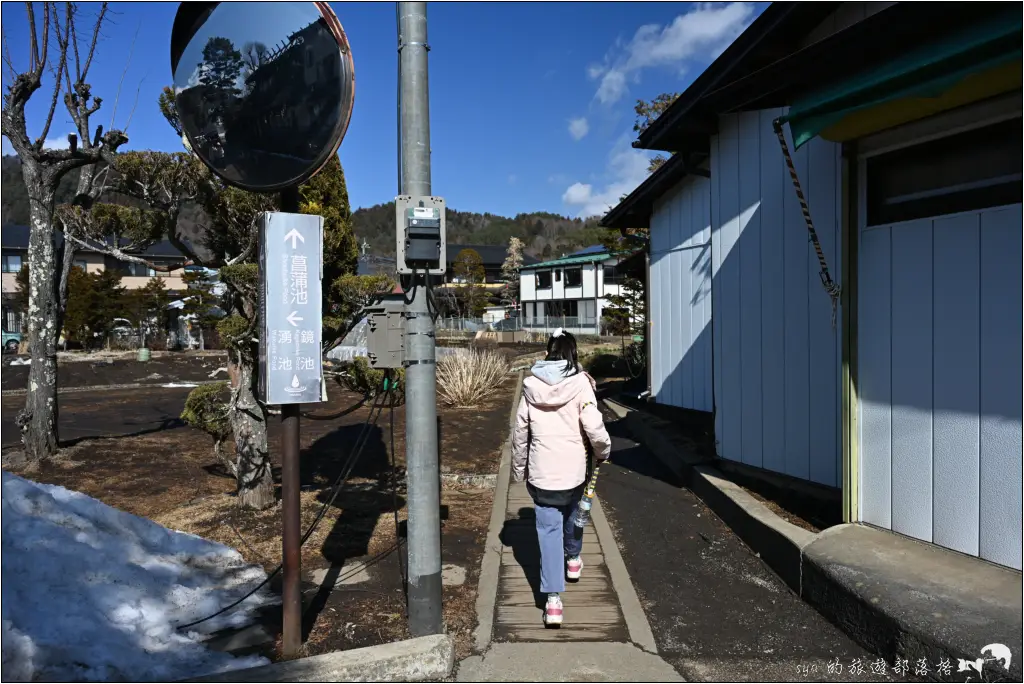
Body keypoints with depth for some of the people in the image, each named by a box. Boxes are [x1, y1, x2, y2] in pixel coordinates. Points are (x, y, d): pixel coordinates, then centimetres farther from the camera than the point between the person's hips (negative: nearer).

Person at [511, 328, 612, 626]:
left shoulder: (531, 386, -3)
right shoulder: (580, 383, -12)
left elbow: (520, 432, 2)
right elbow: (594, 427, -18)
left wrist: (519, 469, 14)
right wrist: (603, 451, 2)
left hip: (541, 471, 0)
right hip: (573, 468, 0)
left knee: (549, 529, 5)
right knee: (572, 514, 27)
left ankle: (553, 599, 0)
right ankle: (573, 560, 51)